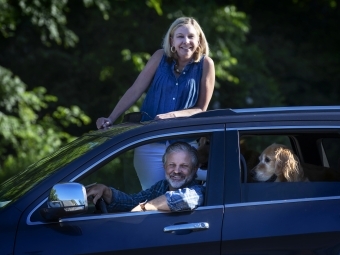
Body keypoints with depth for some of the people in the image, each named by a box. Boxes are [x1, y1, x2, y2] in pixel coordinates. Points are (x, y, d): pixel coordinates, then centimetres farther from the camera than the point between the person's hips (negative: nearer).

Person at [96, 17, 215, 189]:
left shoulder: (205, 64, -5)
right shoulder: (161, 57, -2)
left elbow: (202, 109, -3)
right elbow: (135, 91, -2)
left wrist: (173, 115, -19)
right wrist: (110, 119, -9)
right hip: (150, 144, 1)